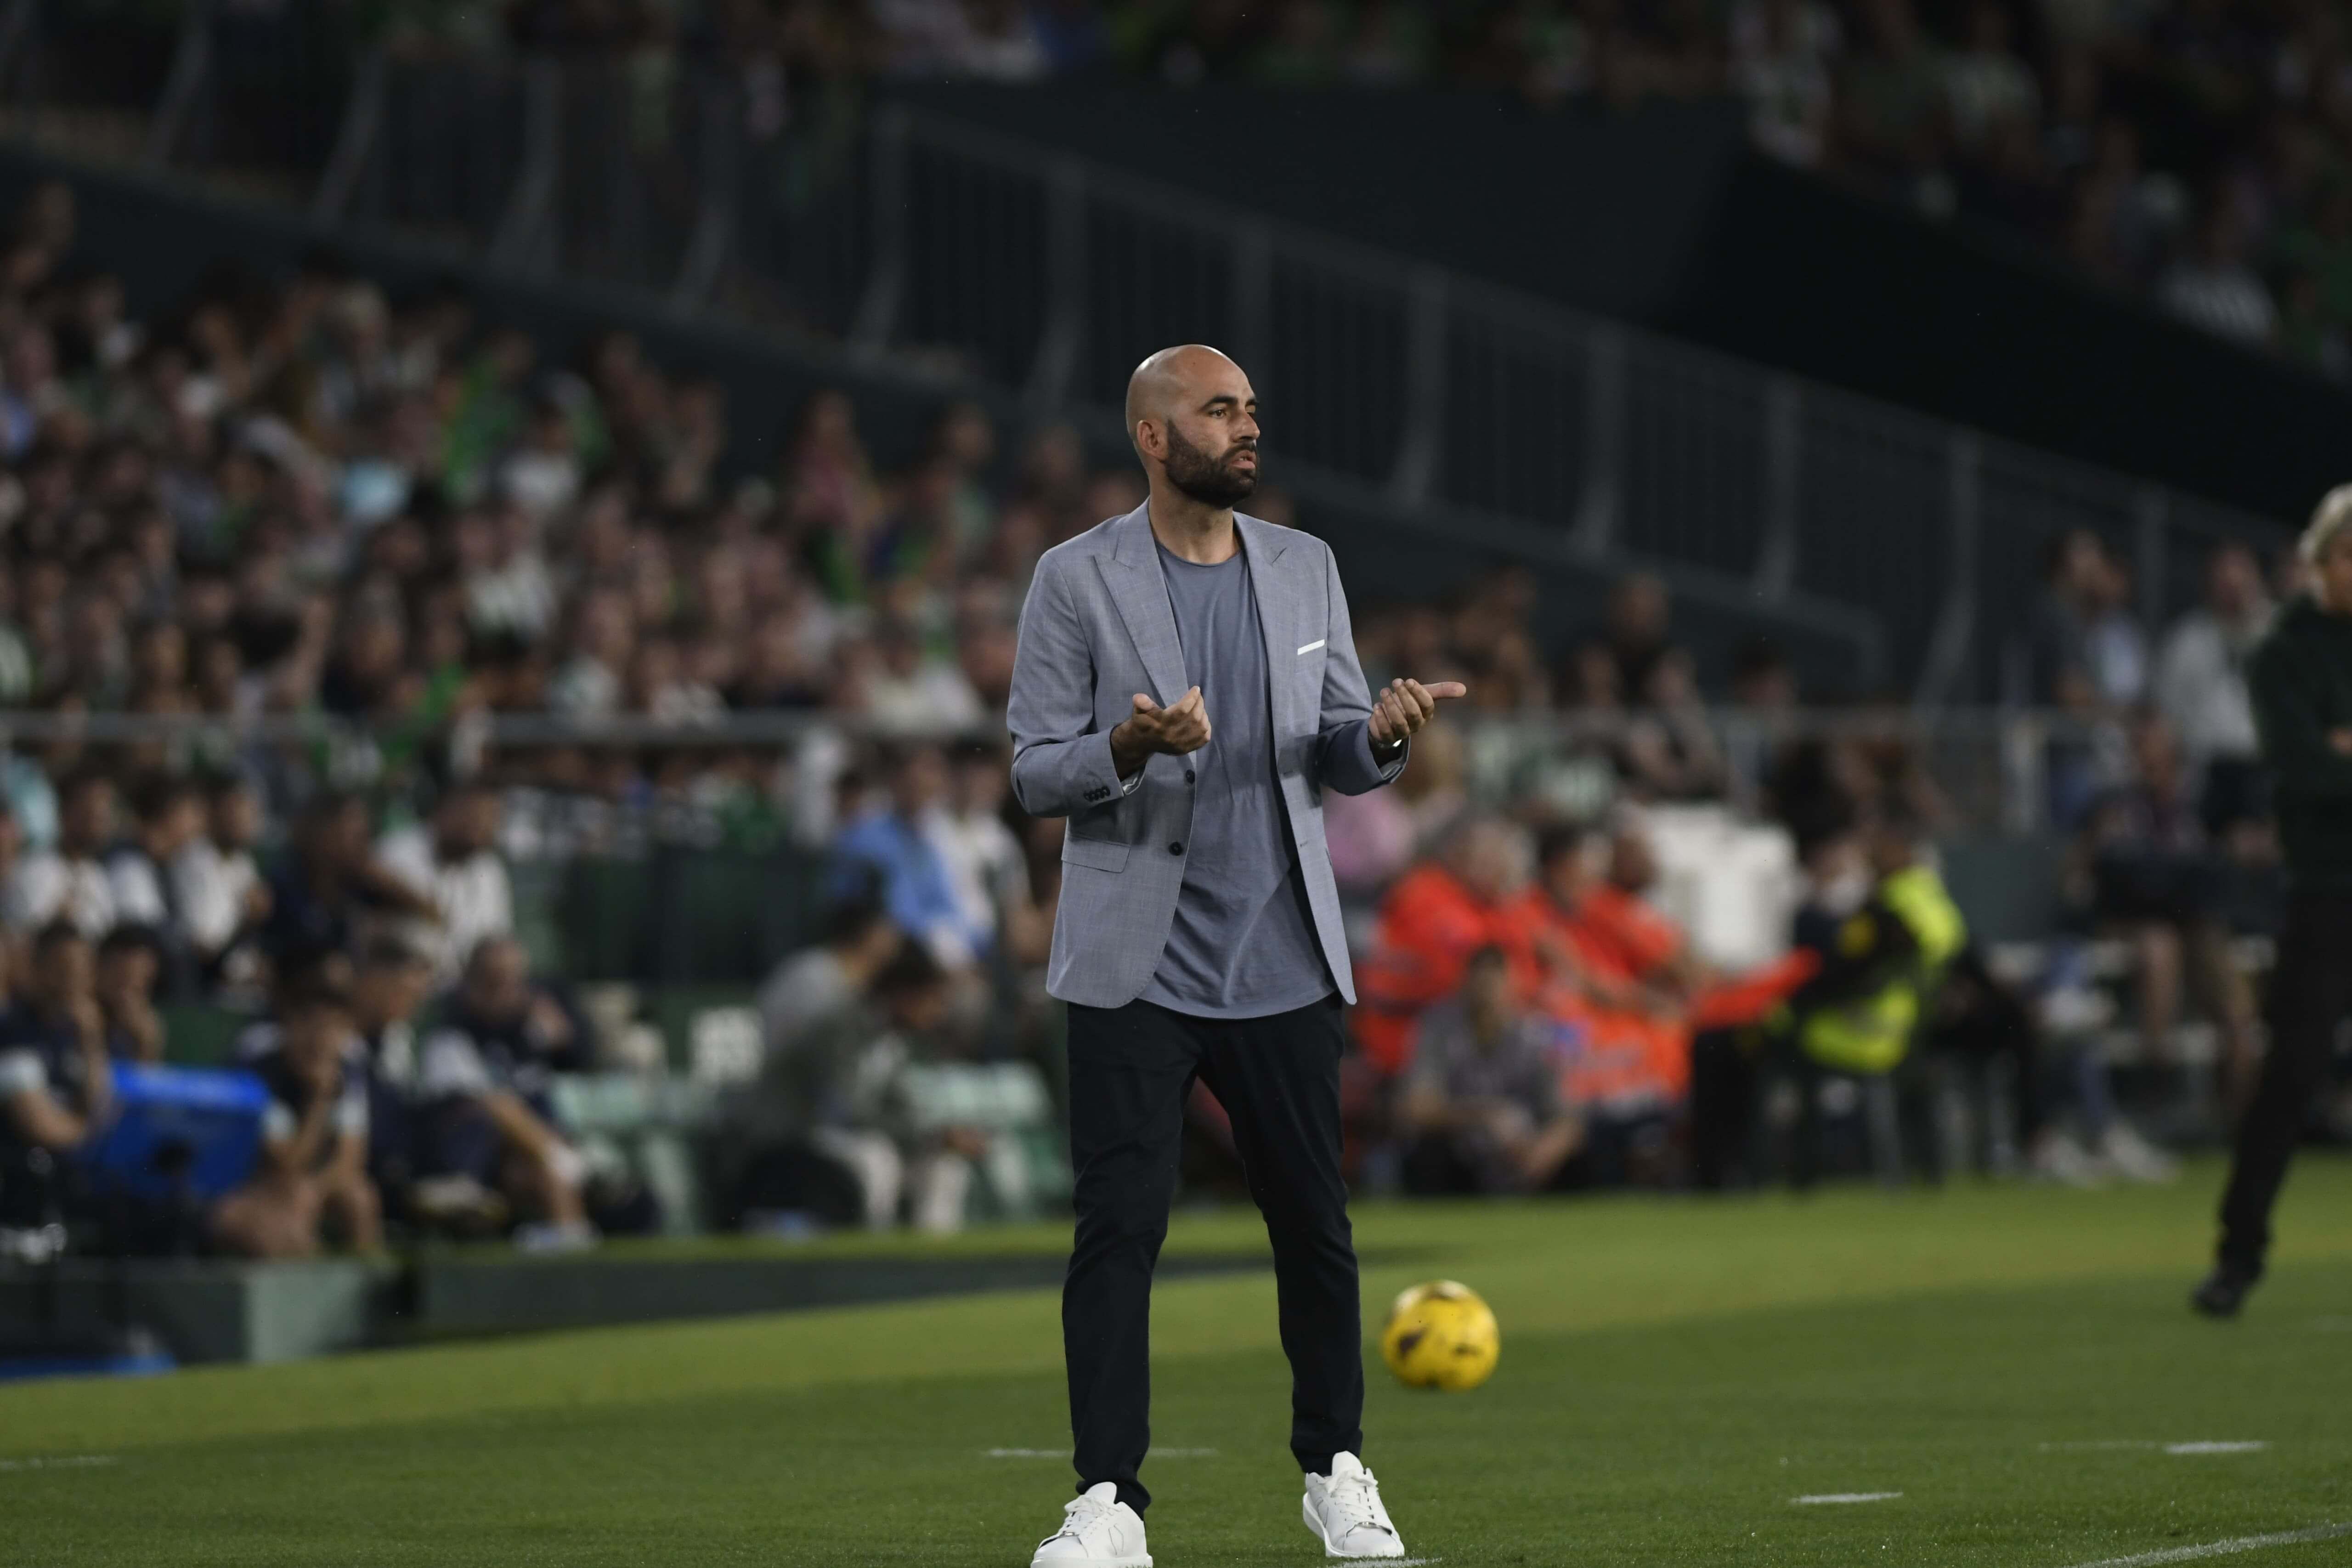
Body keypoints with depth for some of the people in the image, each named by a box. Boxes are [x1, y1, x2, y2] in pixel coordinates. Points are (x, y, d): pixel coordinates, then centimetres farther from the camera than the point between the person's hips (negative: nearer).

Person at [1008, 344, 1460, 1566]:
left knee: (1315, 1224, 7)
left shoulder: (1305, 569, 10)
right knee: (1120, 1226, -7)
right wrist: (1132, 745, -23)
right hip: (1135, 969, -3)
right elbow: (1035, 773, -3)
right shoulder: (1077, 581, -2)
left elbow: (1338, 755, 13)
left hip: (1282, 963, 3)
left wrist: (1380, 735, -10)